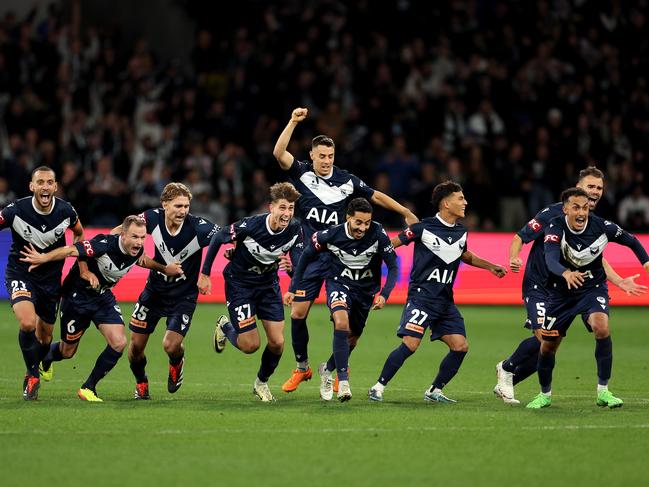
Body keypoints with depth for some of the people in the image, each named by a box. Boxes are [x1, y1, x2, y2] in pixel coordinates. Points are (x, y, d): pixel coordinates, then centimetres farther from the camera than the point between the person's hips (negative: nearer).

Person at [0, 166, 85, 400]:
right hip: (20, 274, -3)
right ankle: (32, 376, -4)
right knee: (27, 323, -28)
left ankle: (42, 363, 51)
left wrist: (83, 268, 4)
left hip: (51, 278, 3)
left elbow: (79, 234, 8)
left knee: (44, 336, 14)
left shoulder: (65, 211, -12)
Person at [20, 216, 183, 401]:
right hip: (77, 295, -5)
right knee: (67, 352, 9)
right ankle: (42, 357, 47)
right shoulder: (104, 245, -33)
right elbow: (70, 250, -35)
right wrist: (43, 258, -44)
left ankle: (88, 388, 2)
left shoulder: (137, 250, -11)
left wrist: (164, 269, 6)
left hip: (103, 296, 5)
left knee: (118, 343, -14)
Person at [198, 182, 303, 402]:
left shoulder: (295, 230, -18)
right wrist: (204, 274, -10)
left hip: (268, 283, 4)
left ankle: (261, 382, 24)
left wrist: (290, 266, -40)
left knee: (277, 342, -5)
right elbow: (217, 238, -14)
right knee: (250, 345, -8)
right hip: (239, 283, -4)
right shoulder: (251, 225, -29)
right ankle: (225, 327, 26)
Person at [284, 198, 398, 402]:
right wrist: (293, 289, -3)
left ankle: (327, 369, 42)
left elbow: (393, 267, -14)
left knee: (351, 339, 12)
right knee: (341, 323, -30)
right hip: (339, 283, -2)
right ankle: (343, 381, -28)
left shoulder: (378, 234, -23)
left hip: (366, 290, 2)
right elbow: (306, 256, -4)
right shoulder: (331, 235, -22)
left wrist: (384, 294, -29)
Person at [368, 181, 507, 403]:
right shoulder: (424, 227, -10)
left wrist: (490, 266, 28)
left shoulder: (461, 232, 10)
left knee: (460, 346, -3)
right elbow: (392, 244, -2)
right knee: (410, 344, -18)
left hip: (445, 300, 7)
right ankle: (378, 387, -5)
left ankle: (435, 391, 11)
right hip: (421, 295, -7)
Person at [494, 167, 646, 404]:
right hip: (537, 285, -6)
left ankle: (505, 382, 21)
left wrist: (620, 282, 6)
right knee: (544, 337, -24)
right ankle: (506, 368, 2)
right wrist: (513, 259, -29)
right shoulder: (553, 214, -15)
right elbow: (520, 237, -10)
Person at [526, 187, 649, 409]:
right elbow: (551, 260, -40)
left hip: (593, 288, 0)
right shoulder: (556, 228, -22)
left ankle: (603, 391, -17)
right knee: (548, 346, 5)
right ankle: (545, 394, 33)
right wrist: (566, 273, -60)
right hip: (562, 292, 0)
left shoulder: (601, 226, -17)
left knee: (601, 327, -28)